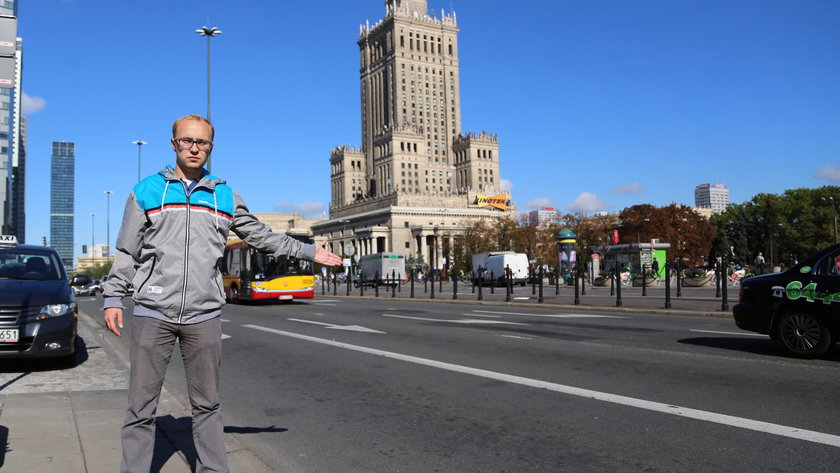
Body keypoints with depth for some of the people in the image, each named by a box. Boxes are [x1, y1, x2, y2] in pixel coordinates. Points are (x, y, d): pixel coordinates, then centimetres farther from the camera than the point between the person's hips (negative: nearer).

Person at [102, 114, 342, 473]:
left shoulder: (224, 197, 10)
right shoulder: (147, 190, 6)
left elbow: (261, 236, 17)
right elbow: (127, 252, 6)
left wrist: (308, 251, 16)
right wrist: (113, 298, -1)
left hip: (204, 316, 2)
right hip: (152, 314, -1)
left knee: (207, 405, 11)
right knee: (141, 407, 3)